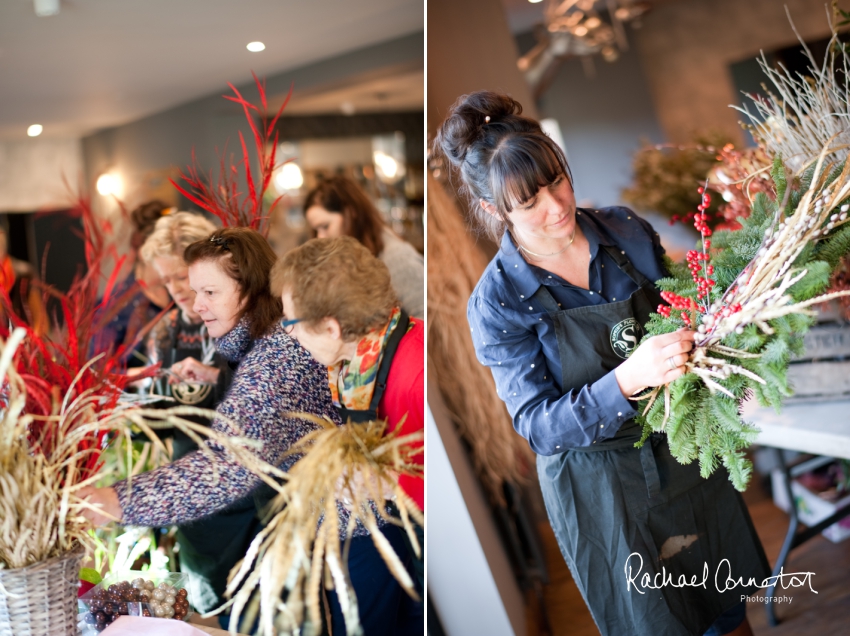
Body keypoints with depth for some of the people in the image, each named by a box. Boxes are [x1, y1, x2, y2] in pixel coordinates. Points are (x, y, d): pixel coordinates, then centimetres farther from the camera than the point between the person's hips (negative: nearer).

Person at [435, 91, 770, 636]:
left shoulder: (627, 232, -8)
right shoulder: (497, 302, -18)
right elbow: (538, 425, -21)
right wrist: (627, 380, -36)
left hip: (682, 445, 4)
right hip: (595, 483, -3)